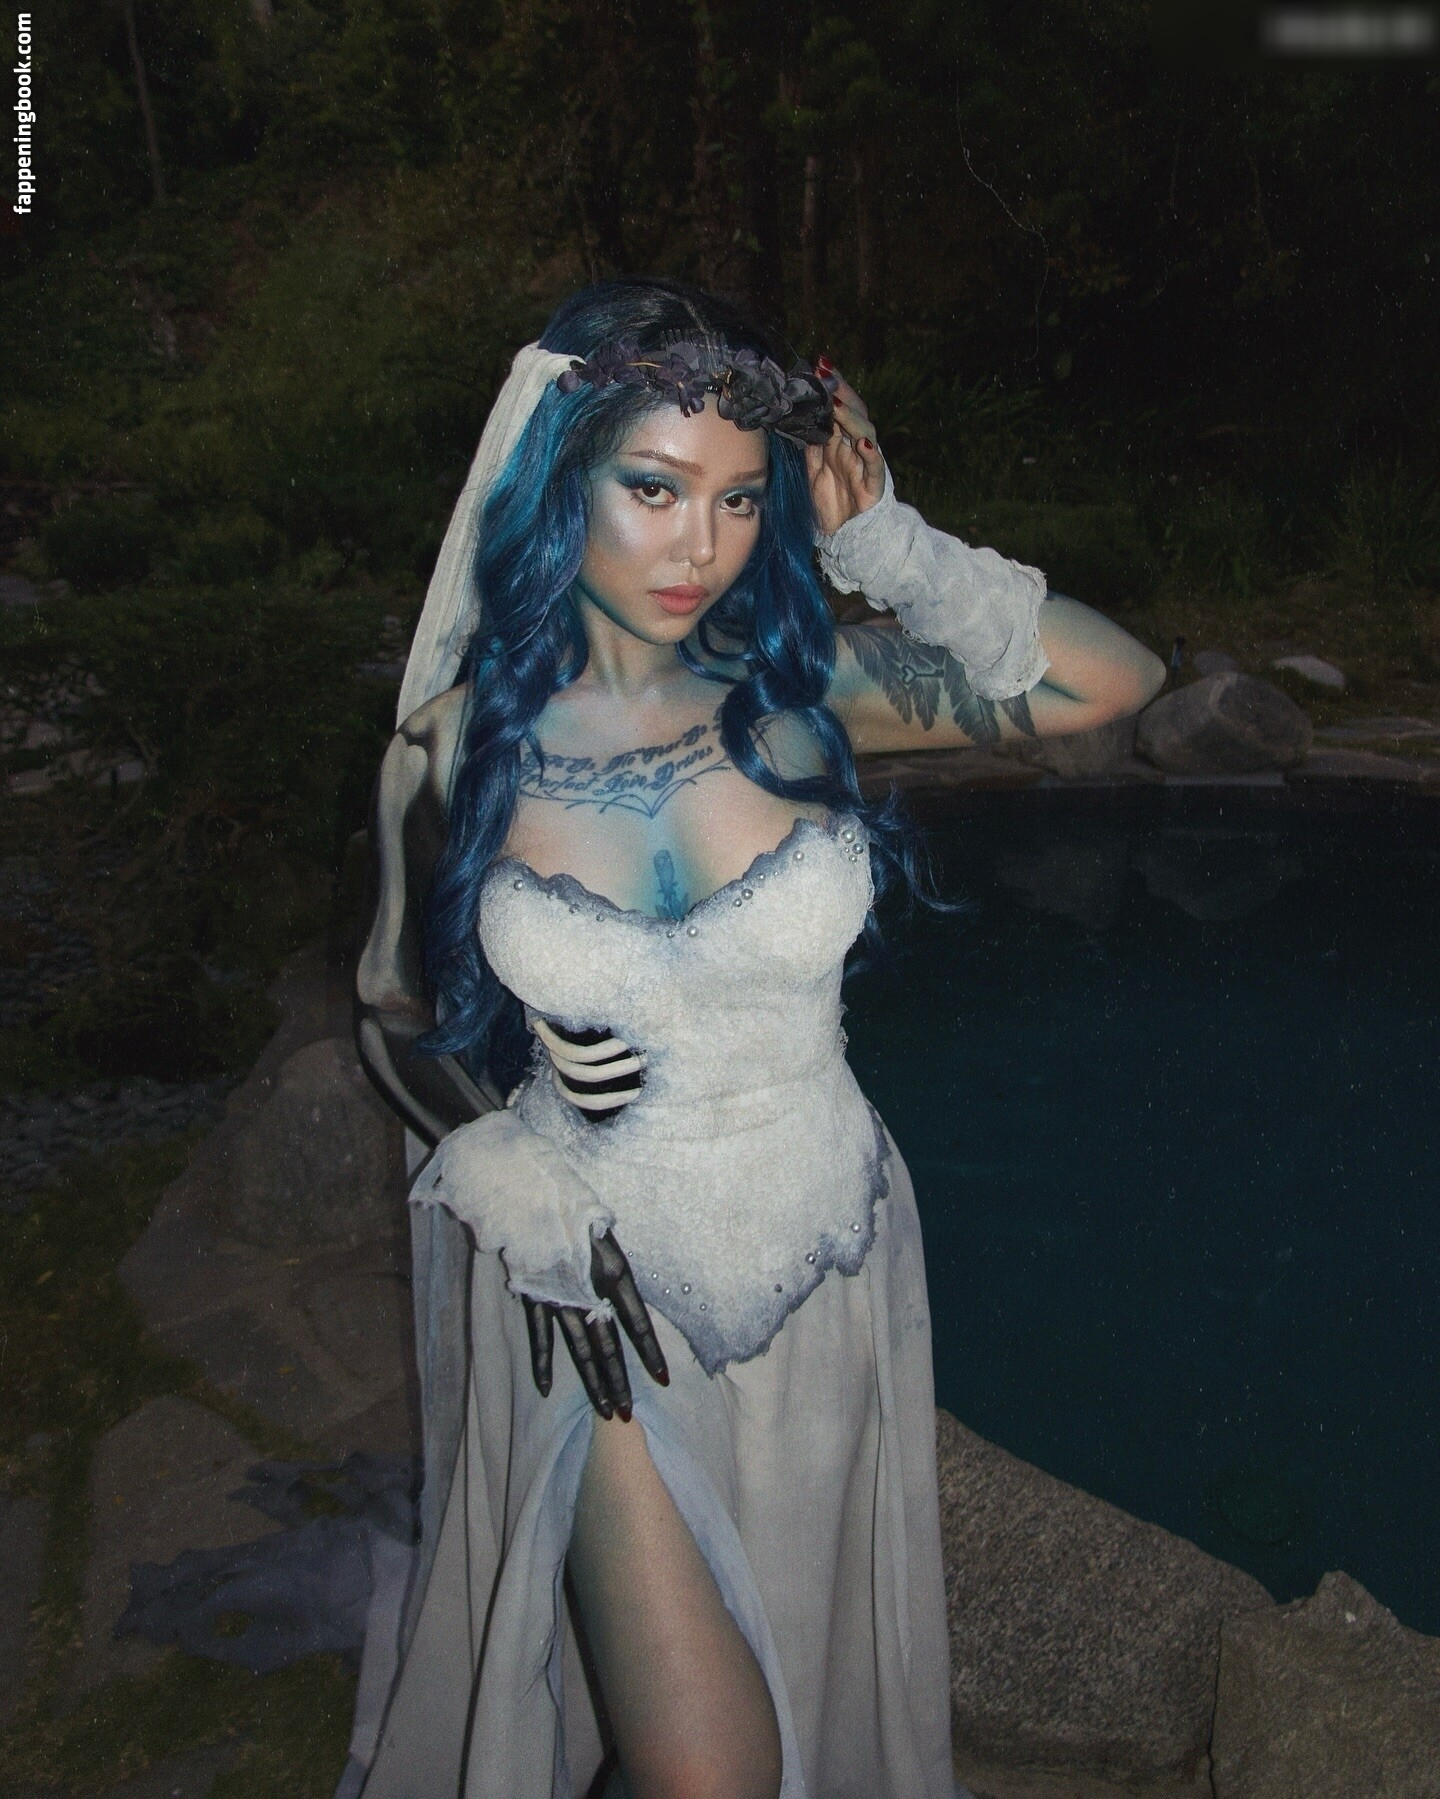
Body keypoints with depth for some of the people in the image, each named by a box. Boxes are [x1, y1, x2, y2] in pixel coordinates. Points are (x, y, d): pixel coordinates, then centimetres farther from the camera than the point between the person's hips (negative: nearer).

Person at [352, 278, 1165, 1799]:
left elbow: (1112, 677, -7)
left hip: (819, 1268, 3)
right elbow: (397, 1017, 3)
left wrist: (877, 538, -13)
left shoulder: (794, 682, -8)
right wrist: (497, 1129, -14)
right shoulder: (461, 736, -9)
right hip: (594, 1288, -2)